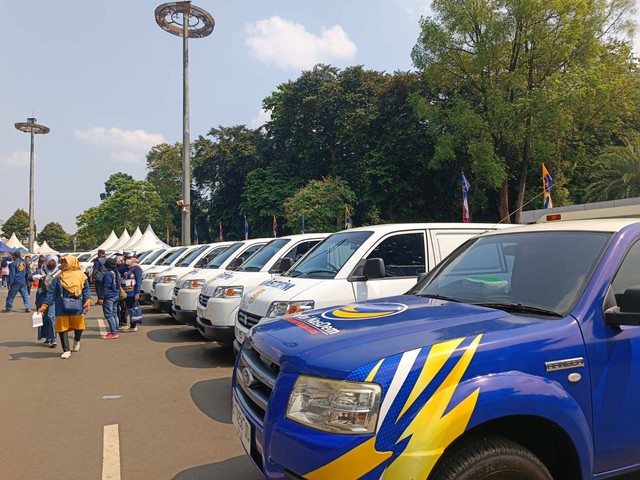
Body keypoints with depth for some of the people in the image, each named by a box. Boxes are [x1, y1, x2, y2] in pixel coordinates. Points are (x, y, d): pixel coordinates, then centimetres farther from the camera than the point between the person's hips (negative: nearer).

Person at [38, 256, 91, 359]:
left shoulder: (80, 275, 3)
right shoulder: (58, 278, 6)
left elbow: (86, 289, 3)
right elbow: (51, 293, 4)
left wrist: (87, 300, -12)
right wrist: (44, 305, -4)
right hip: (62, 308, 2)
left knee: (78, 327, 1)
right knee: (62, 328, 1)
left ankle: (76, 340, 35)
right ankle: (66, 350, 13)